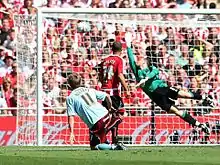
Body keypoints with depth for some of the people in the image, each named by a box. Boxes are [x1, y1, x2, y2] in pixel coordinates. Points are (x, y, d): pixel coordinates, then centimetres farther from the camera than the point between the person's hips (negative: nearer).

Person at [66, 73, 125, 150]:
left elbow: (71, 117, -6)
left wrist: (72, 133, -8)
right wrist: (109, 109, 28)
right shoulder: (90, 90, 17)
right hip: (105, 115, 5)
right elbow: (107, 96, 13)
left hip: (95, 124, -5)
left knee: (94, 147, 7)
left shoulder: (70, 98, 4)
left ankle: (113, 147, -15)